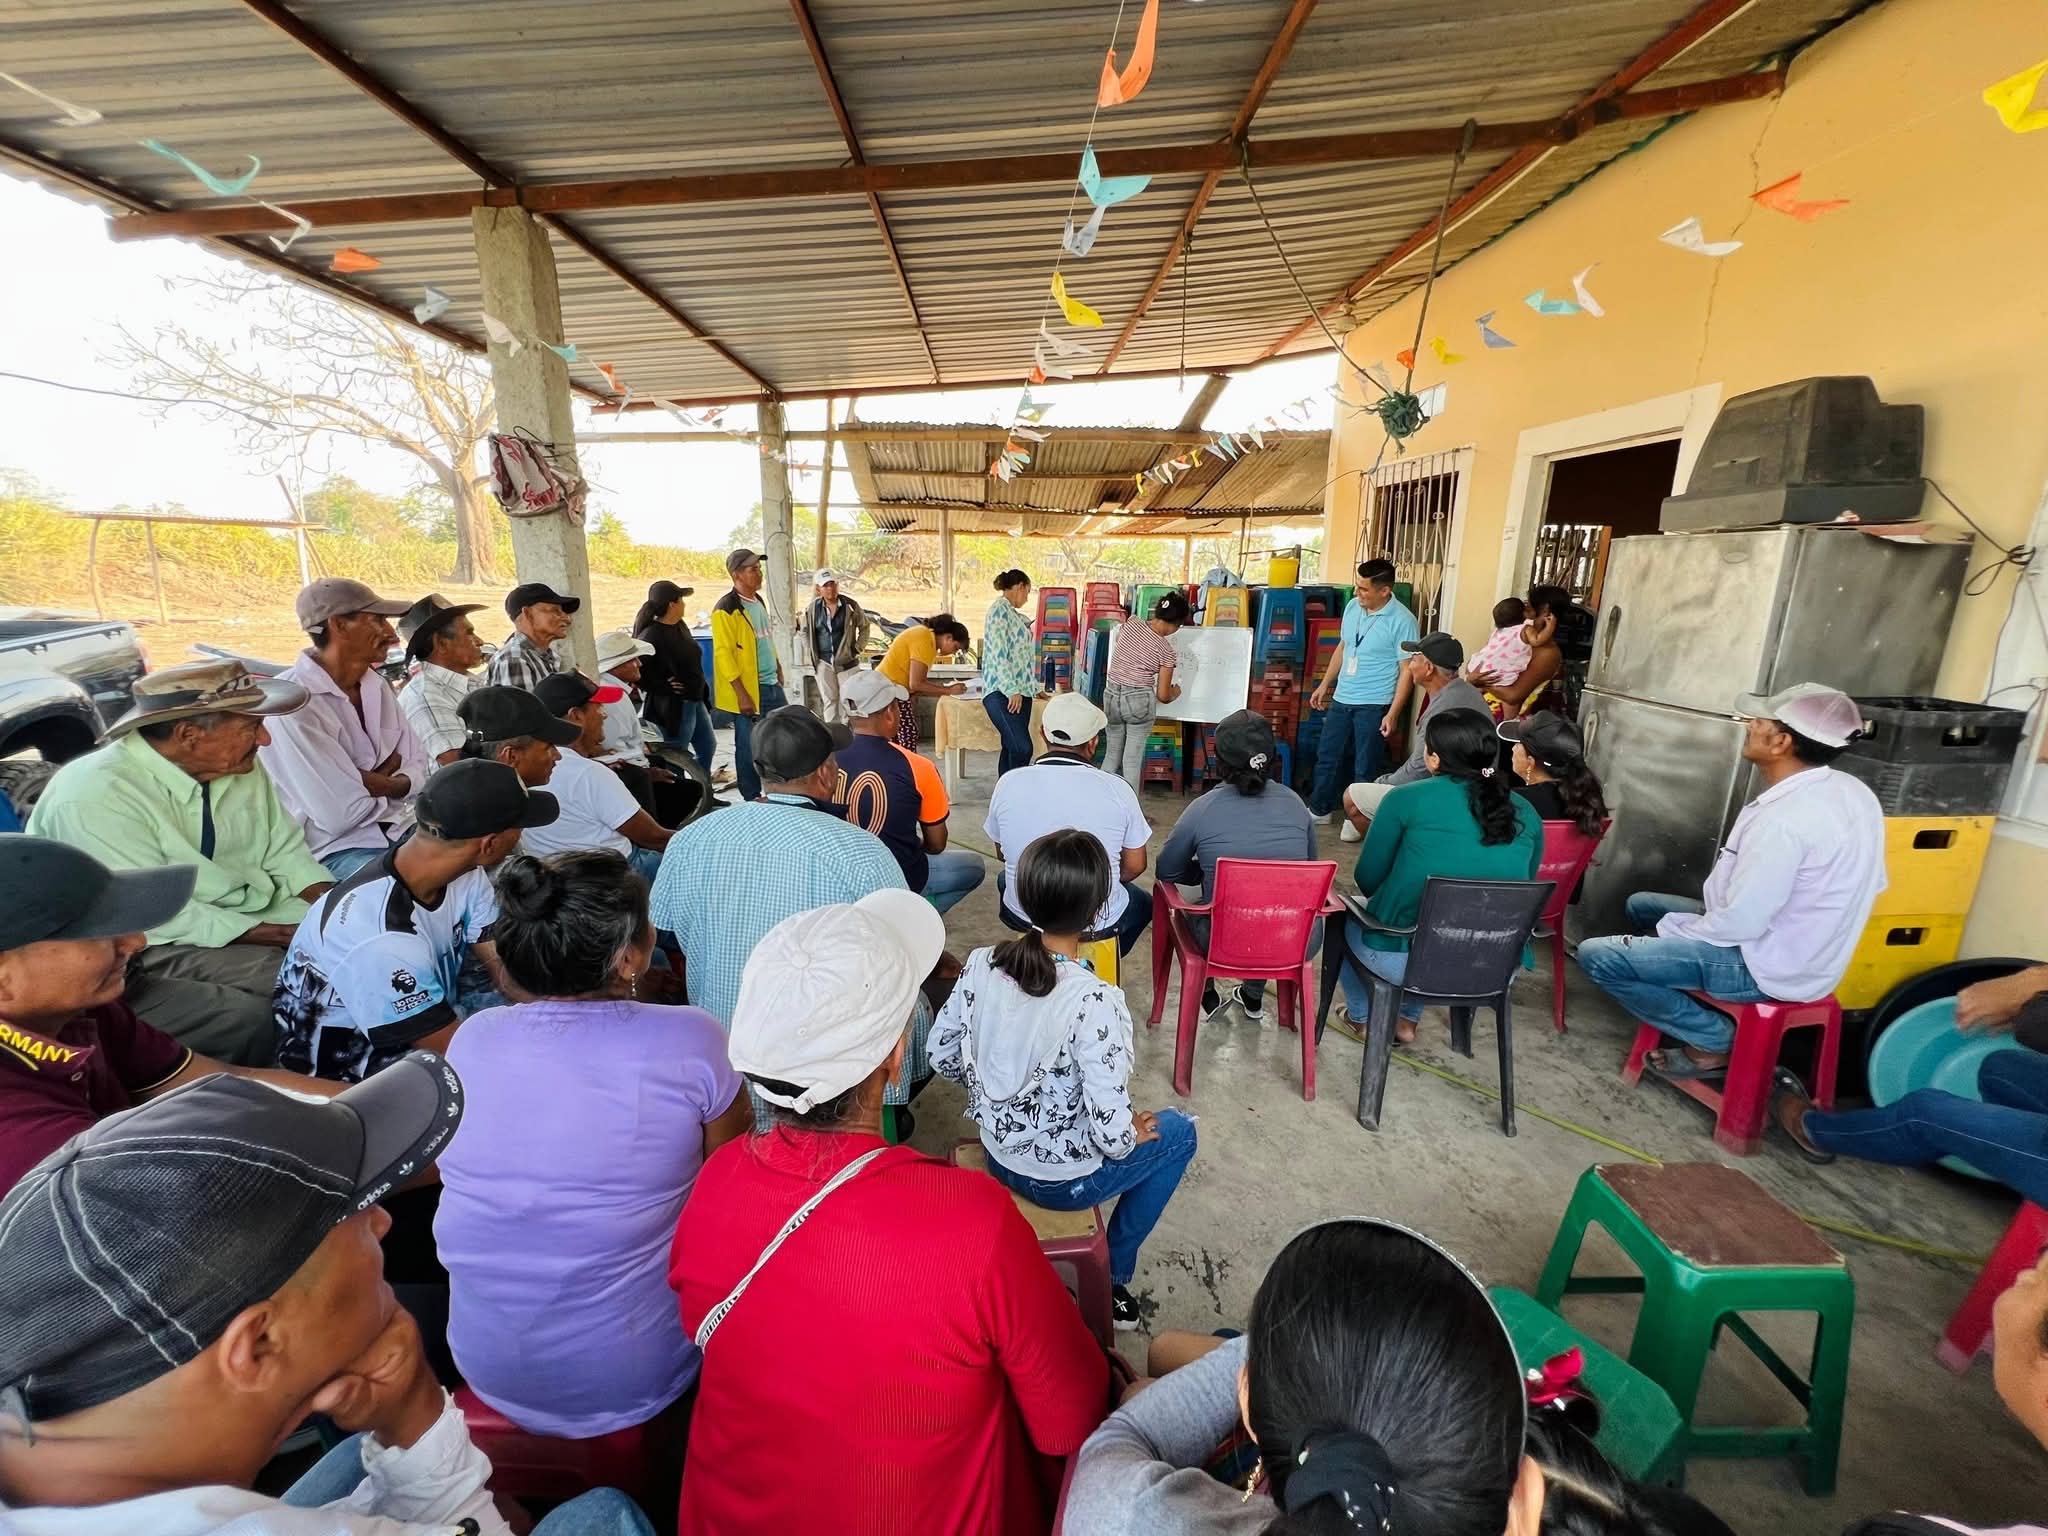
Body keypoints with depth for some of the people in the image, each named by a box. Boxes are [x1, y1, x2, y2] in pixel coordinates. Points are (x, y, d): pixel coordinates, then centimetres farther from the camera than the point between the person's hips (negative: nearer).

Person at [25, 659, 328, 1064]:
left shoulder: (242, 767, -2)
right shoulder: (92, 796, -22)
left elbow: (286, 850, 3)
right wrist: (262, 934, -26)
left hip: (245, 922, 6)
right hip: (135, 951, -6)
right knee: (248, 1018, -30)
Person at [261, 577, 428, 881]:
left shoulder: (376, 686, 7)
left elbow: (417, 769, 7)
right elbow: (341, 813, -21)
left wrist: (376, 783, -13)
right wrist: (391, 782, -3)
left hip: (400, 827, 7)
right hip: (336, 848, -7)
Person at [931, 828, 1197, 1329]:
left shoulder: (981, 965, -16)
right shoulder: (1094, 1000, -33)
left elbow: (942, 1057, -4)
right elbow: (1110, 1127, -29)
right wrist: (1131, 1136, -6)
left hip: (997, 1154, 6)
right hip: (1063, 1180, -5)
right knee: (1178, 1132, 21)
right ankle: (1111, 1278, 29)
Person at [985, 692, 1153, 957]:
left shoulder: (1008, 783, -13)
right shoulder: (1117, 789, -16)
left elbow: (1002, 854, 3)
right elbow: (1134, 866, -5)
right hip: (1099, 922, 0)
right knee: (1142, 902, 33)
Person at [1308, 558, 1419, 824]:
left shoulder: (1402, 621, -16)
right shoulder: (1352, 607, 3)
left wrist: (1393, 712, -17)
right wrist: (1325, 684, 17)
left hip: (1374, 704, -6)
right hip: (1342, 698, 6)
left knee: (1365, 767, 3)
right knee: (1327, 755, 14)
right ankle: (1320, 809, 30)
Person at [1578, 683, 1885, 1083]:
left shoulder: (1783, 819, -31)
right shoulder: (1852, 791, -1)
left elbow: (1739, 923, -27)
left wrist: (1670, 931, -9)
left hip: (1768, 966, -9)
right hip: (1798, 943, 9)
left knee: (1596, 956, -13)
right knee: (1641, 905, 21)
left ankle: (1716, 1040, 2)